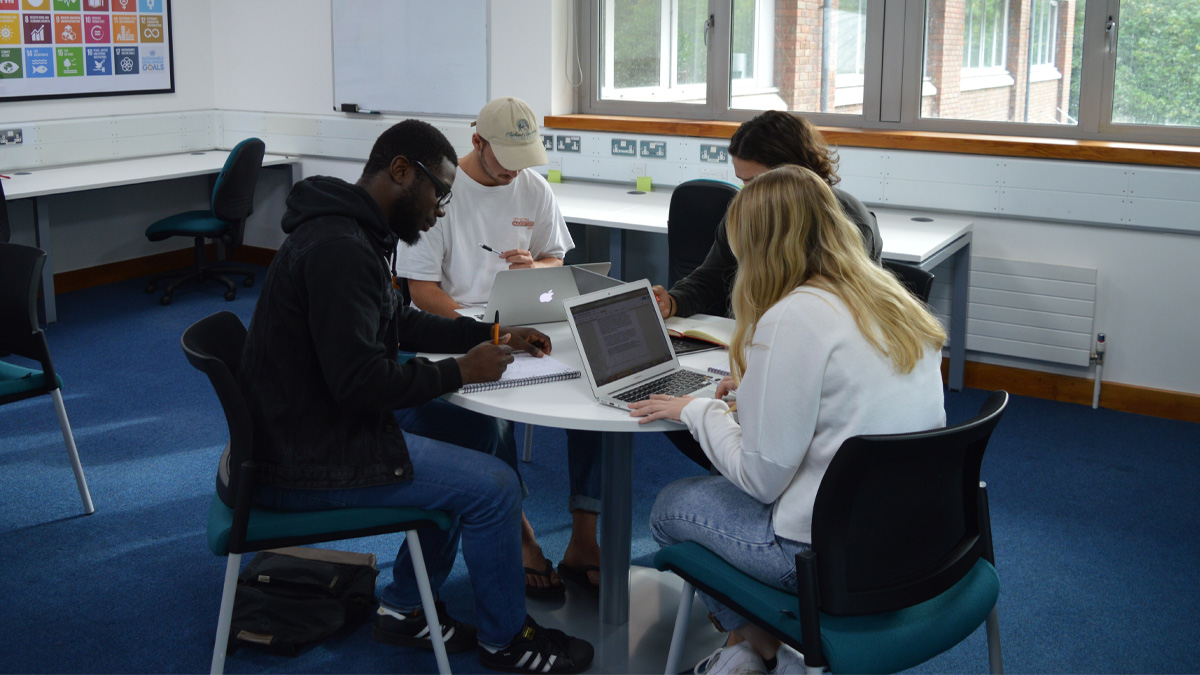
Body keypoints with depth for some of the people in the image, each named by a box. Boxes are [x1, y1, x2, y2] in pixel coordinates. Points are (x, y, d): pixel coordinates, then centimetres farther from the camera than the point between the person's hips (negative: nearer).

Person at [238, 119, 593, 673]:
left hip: (312, 434, 11)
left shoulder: (346, 233, 10)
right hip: (309, 465, -11)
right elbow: (358, 380, -29)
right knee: (493, 486, -8)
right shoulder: (339, 249, -24)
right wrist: (459, 371, -16)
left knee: (461, 461, 21)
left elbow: (401, 324, 23)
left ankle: (405, 608, 27)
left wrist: (490, 334, 15)